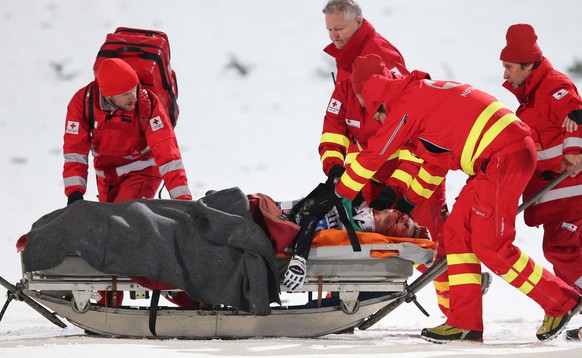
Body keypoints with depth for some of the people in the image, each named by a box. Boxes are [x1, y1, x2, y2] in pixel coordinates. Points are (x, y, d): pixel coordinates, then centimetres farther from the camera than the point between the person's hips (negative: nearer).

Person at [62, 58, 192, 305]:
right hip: (107, 172, 4)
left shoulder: (147, 103, -27)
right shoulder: (82, 103, -20)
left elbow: (167, 153, -30)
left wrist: (182, 198, -35)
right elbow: (74, 151, -17)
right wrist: (74, 192, -30)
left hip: (142, 169, -4)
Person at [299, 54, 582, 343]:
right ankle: (466, 322, 7)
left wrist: (337, 194, 9)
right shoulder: (427, 93, 22)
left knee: (491, 246, -8)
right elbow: (435, 161, 31)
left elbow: (373, 156, -1)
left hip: (504, 157, -10)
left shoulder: (407, 104, -6)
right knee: (458, 230, 9)